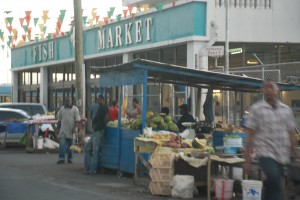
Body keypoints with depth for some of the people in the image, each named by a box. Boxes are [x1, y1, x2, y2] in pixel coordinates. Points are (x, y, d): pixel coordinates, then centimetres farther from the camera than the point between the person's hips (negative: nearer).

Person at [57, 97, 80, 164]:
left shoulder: (75, 109, 2)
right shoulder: (62, 108, 12)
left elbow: (77, 120, -5)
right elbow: (59, 120, 17)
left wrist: (75, 128, -17)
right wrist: (58, 128, 13)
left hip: (71, 130, -2)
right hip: (63, 130, 2)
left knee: (70, 145, 6)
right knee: (62, 144, -10)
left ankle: (69, 158, 19)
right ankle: (61, 158, -12)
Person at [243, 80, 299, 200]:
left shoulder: (286, 110, 11)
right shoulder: (256, 109, 0)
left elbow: (291, 135, 15)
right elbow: (250, 135, -1)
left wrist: (296, 156, 13)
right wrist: (247, 160, -5)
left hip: (282, 155, 4)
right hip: (265, 153, -4)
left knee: (272, 186, 7)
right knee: (274, 178, -27)